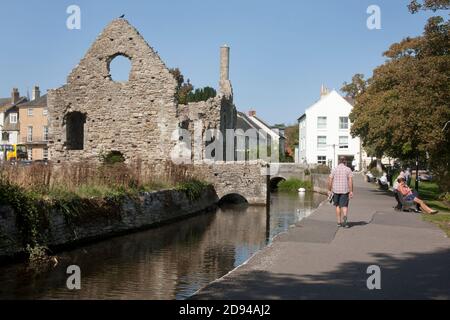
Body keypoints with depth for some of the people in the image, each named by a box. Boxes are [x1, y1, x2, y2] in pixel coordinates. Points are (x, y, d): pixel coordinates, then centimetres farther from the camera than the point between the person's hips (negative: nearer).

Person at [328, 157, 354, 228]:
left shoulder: (334, 169, 2)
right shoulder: (348, 169, -1)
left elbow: (330, 181, -1)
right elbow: (350, 181, -9)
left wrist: (329, 190, 7)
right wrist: (351, 191, -10)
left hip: (336, 190, 2)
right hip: (345, 190, -2)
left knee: (338, 206, 15)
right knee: (344, 206, 1)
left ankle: (339, 222, 18)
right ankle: (345, 217, -28)